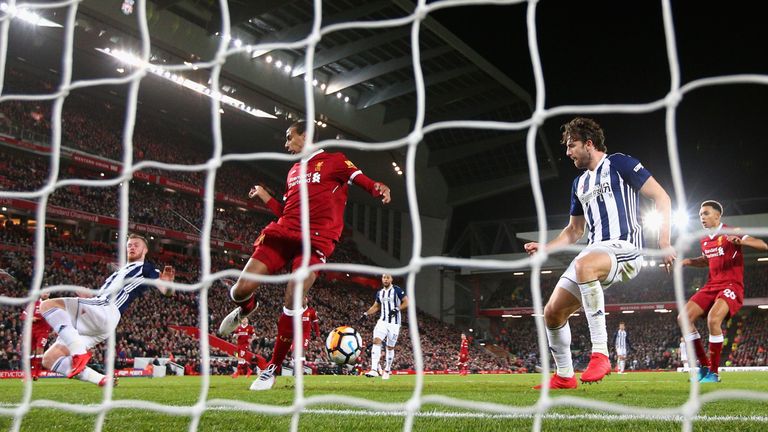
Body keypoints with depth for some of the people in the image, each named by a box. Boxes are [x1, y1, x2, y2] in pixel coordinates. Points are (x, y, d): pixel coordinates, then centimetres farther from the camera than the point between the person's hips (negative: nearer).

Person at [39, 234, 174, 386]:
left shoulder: (147, 268, 11)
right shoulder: (122, 270, 36)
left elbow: (166, 290, -7)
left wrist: (167, 284, -30)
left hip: (105, 310, -9)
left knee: (48, 304, -24)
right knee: (49, 359, -1)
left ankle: (80, 352, -33)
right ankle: (101, 380, -9)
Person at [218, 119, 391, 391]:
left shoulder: (334, 161, 7)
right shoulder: (293, 171, 27)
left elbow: (365, 182, -5)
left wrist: (379, 188, -26)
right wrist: (263, 196, 27)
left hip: (316, 239, -5)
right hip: (283, 233, 6)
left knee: (292, 303, -16)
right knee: (242, 289, -8)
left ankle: (272, 369, -1)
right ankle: (246, 308, 31)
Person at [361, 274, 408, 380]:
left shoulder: (397, 290, -5)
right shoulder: (380, 293, 12)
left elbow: (407, 302, -7)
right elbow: (375, 307, 23)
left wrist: (397, 309, -20)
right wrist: (366, 314, 8)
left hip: (394, 323, -4)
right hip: (383, 321, 4)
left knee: (390, 347, 4)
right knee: (376, 341, -16)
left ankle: (387, 370, 21)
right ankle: (374, 369, -23)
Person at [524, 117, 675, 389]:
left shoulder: (619, 164, -1)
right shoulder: (579, 184, 20)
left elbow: (661, 197, -5)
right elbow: (575, 230, 27)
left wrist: (664, 241, -15)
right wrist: (544, 248, 12)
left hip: (624, 247, -8)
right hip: (595, 252, 8)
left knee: (583, 265, -41)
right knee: (553, 311, -1)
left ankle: (600, 353, -36)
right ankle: (564, 377, 18)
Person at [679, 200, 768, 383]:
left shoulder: (730, 233, -8)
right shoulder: (704, 240, 13)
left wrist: (741, 241, -36)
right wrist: (689, 262, 14)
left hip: (731, 286, -8)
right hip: (711, 286, 8)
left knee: (713, 319, -31)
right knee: (684, 317, -7)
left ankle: (713, 372, -18)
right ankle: (704, 365, 2)